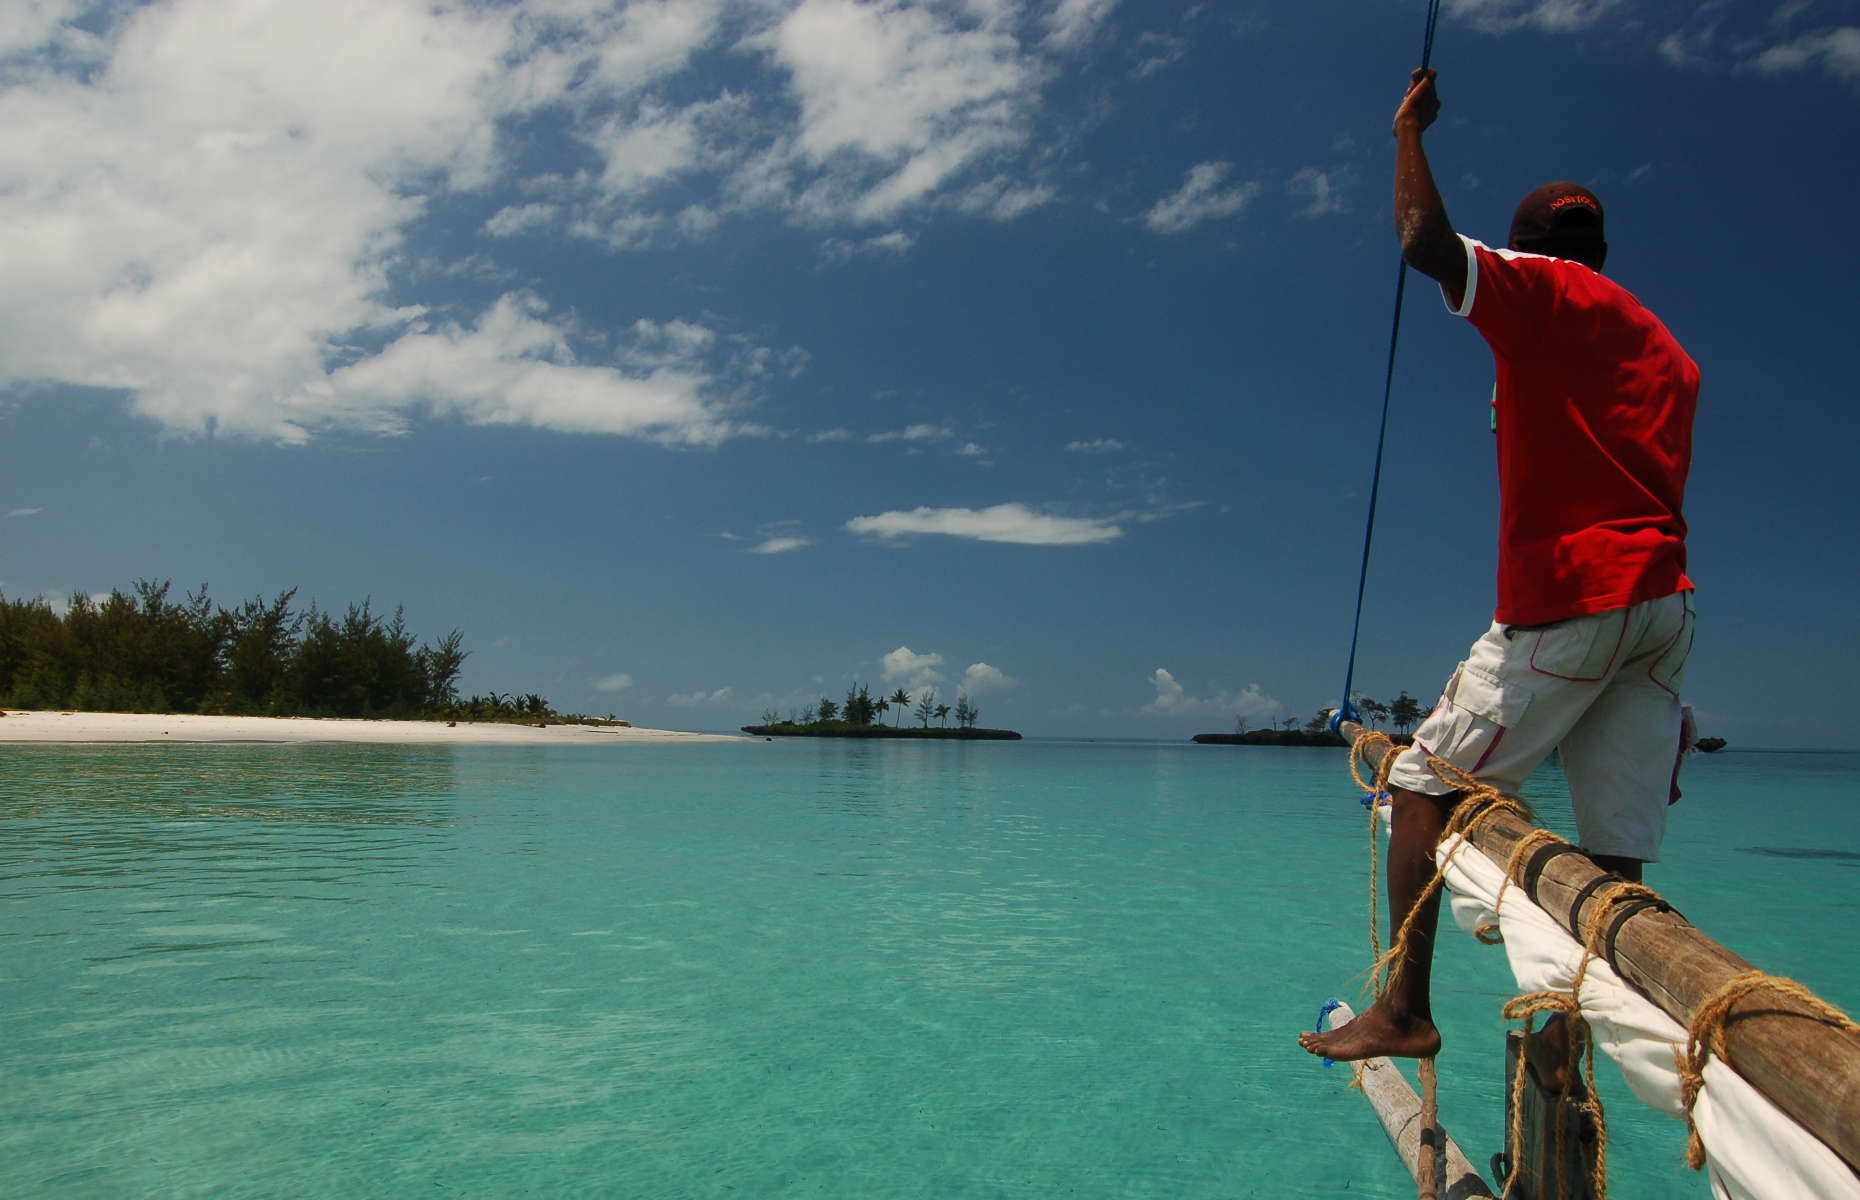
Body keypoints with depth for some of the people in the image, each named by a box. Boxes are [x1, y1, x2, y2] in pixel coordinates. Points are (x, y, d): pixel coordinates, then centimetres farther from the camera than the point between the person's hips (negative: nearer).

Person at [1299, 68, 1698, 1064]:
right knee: (1616, 857, 4)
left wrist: (1409, 132, 3)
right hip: (1666, 601, 8)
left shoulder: (1542, 288, 2)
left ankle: (1405, 1010, -1)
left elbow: (1426, 242, -13)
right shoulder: (1663, 347, 25)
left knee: (1422, 786, 0)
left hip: (1570, 600, -8)